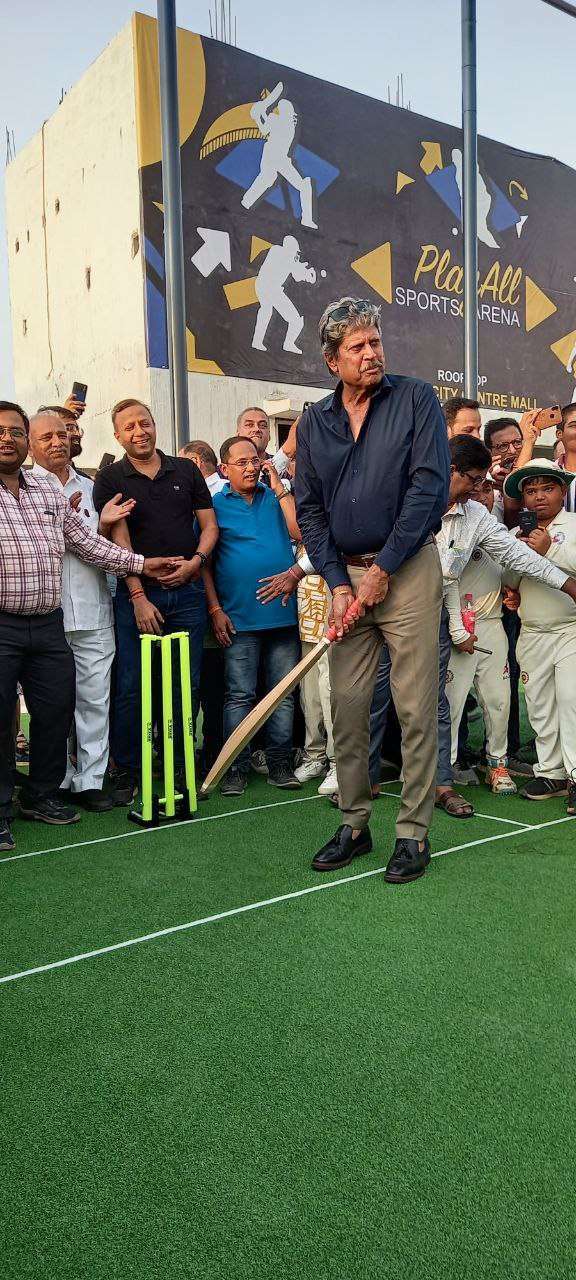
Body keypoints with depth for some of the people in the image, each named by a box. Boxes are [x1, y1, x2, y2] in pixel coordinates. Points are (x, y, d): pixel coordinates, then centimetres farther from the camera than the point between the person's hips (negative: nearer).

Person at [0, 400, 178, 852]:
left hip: (48, 624, 5)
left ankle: (41, 795, 27)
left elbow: (87, 542, 19)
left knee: (56, 713, 8)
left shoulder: (50, 493, 15)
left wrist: (141, 563, 15)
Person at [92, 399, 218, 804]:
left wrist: (196, 561, -7)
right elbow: (119, 540, -4)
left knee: (186, 687, 6)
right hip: (137, 594, -2)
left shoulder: (186, 470, 13)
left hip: (187, 592, 3)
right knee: (131, 688, -1)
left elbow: (209, 525, 12)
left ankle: (179, 769, 18)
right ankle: (127, 773, 12)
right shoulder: (110, 479, 4)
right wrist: (138, 596, -12)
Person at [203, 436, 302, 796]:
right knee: (240, 695, 1)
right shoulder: (215, 505, 5)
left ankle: (280, 762, 16)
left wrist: (280, 487, -3)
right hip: (239, 617, -2)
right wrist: (215, 609, -5)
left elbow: (299, 531, -5)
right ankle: (237, 766, 10)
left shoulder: (276, 497, 12)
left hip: (283, 614, 3)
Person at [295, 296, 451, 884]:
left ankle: (413, 832, 9)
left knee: (415, 707, -2)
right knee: (346, 705, 6)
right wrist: (338, 584, -4)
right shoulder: (313, 422, 10)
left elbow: (430, 487, -9)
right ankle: (353, 824, 19)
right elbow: (309, 509, 8)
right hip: (346, 575, 4)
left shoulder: (415, 399, 0)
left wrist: (383, 569, -12)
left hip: (408, 570, -3)